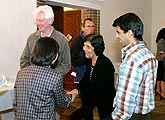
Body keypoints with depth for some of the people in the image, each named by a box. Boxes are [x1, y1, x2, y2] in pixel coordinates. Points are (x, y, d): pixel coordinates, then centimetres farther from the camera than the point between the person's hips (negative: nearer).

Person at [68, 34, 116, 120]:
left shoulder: (105, 64, -28)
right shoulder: (90, 61, -3)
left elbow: (98, 90, -28)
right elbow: (85, 79, 4)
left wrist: (78, 93, -29)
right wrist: (76, 89, -13)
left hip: (106, 103, -7)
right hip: (93, 97, 7)